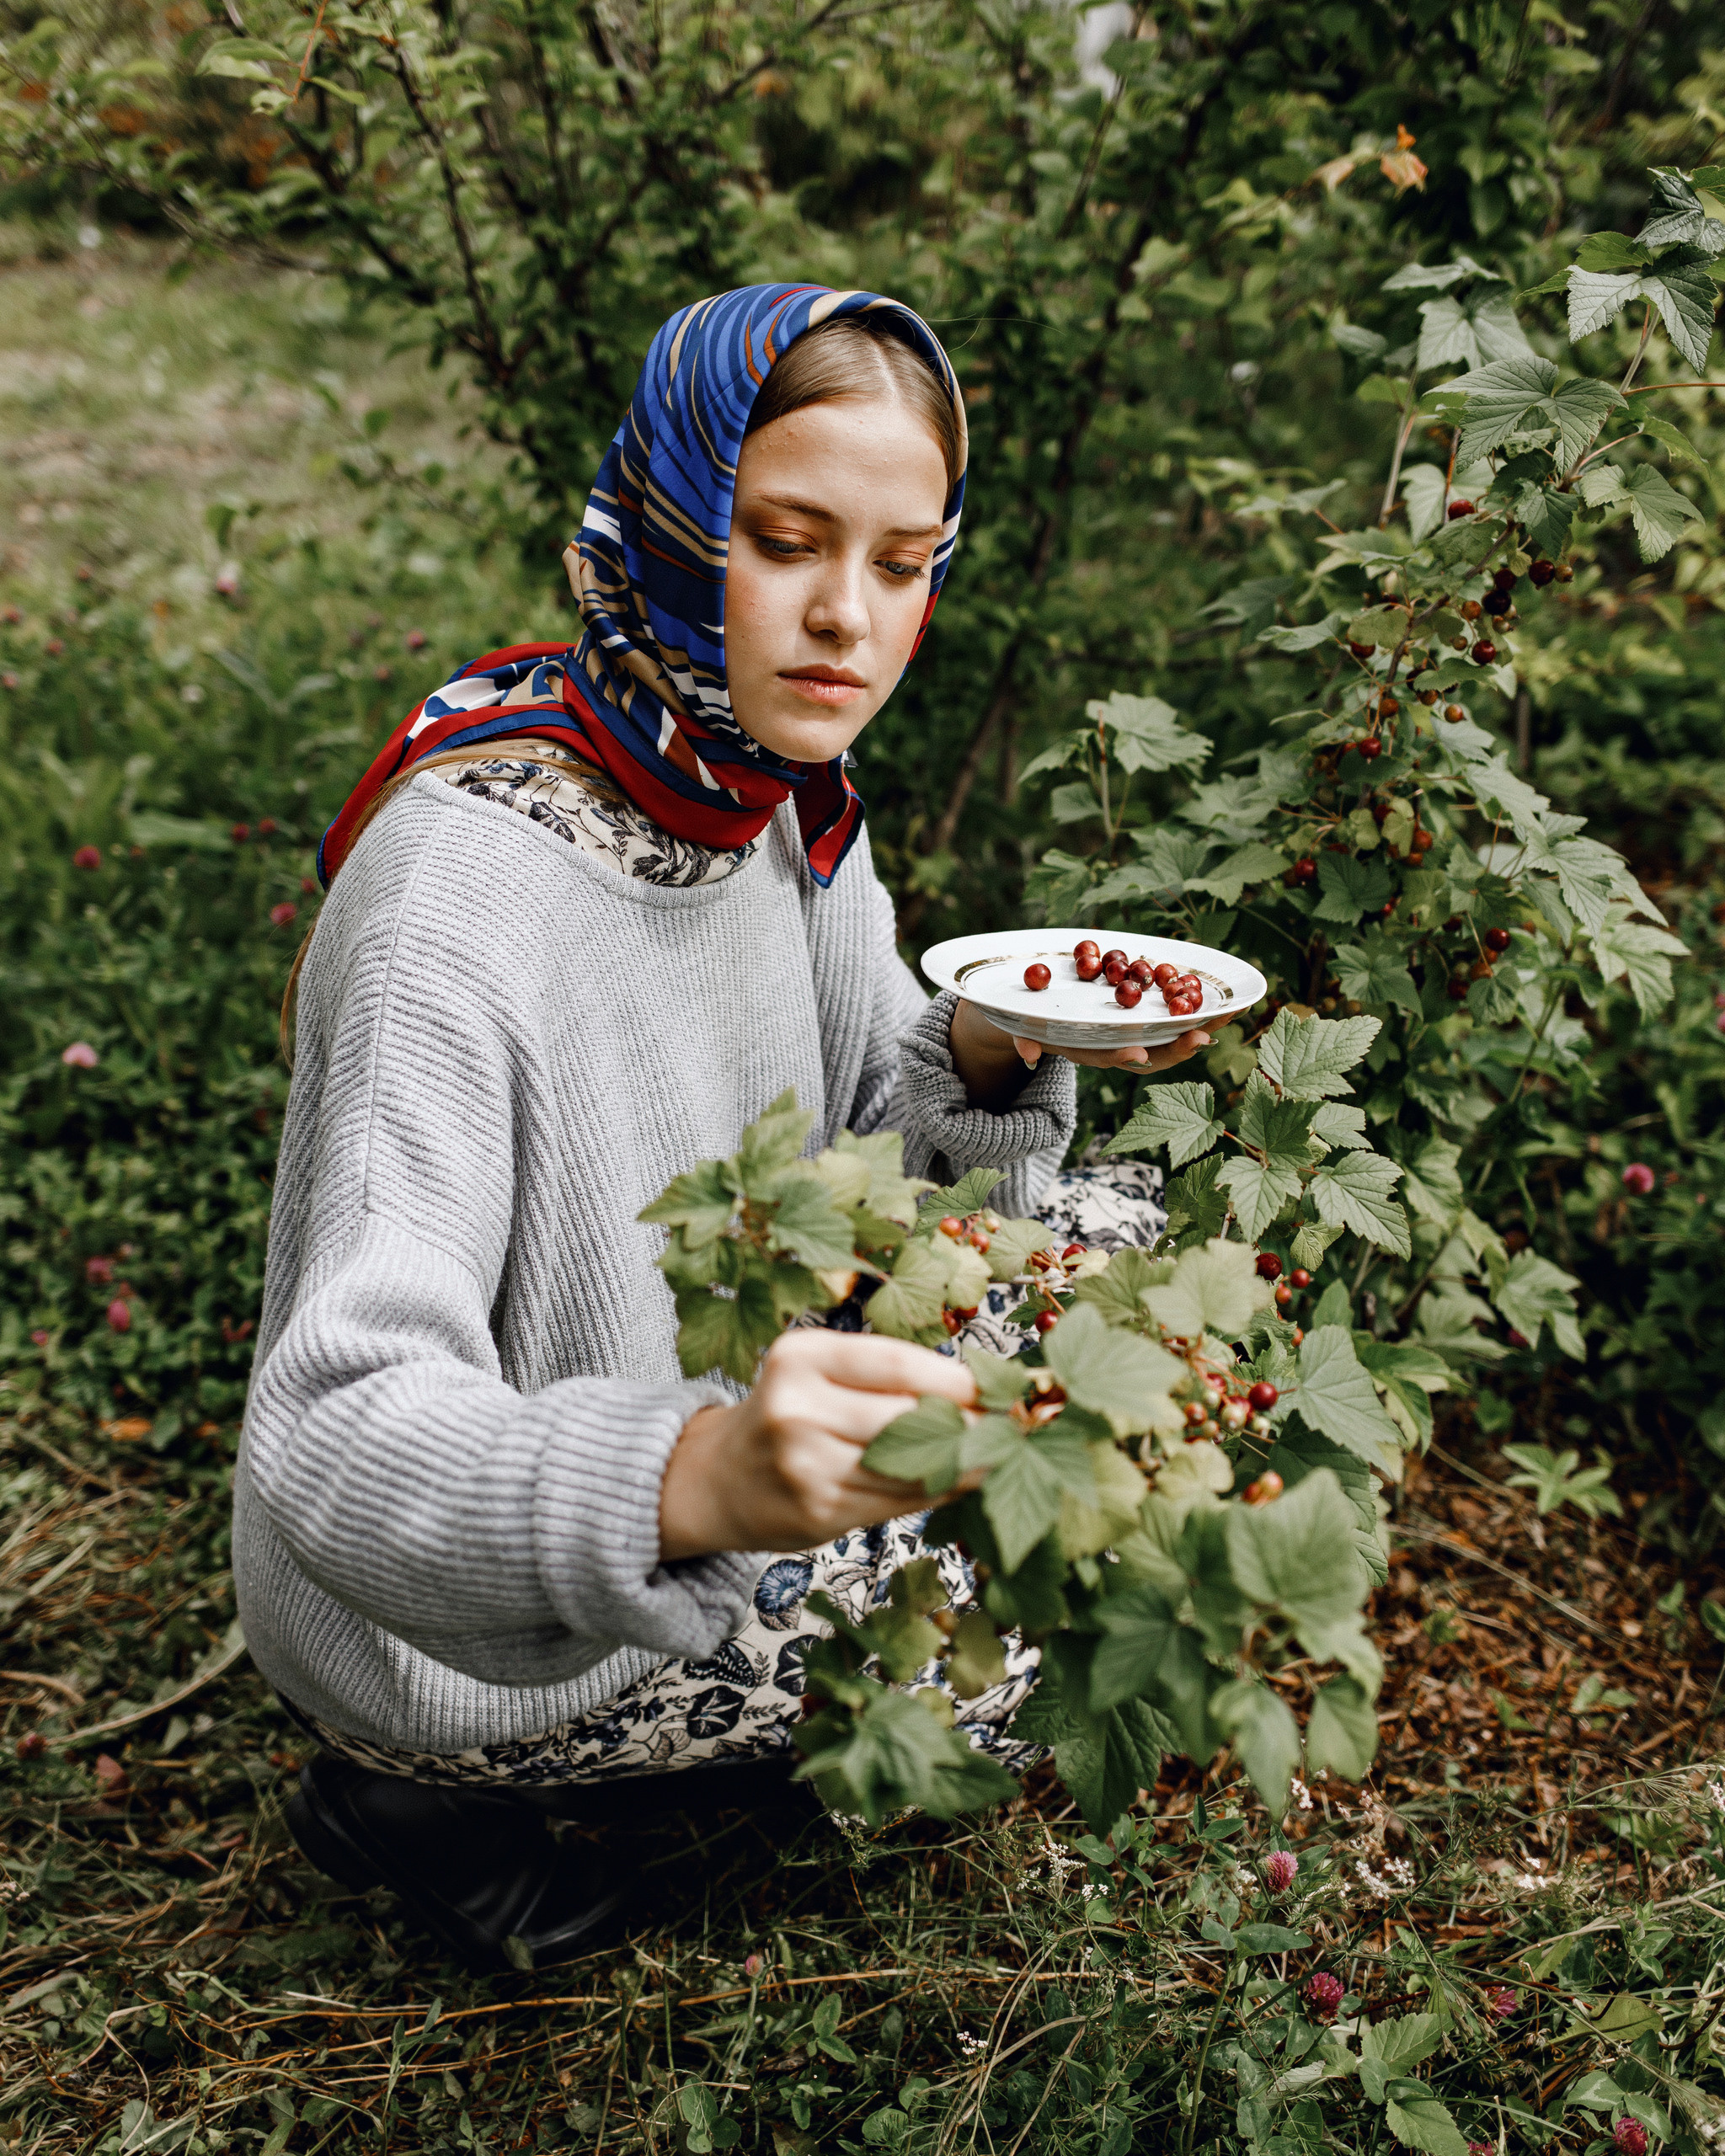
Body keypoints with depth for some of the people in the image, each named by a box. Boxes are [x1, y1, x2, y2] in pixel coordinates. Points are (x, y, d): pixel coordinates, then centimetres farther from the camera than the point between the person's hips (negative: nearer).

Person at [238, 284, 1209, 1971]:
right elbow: (337, 1440, -37)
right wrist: (695, 1478, -55)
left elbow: (858, 1119, 4)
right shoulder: (459, 900, -32)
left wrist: (987, 1052, -19)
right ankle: (438, 1796, 5)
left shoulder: (773, 783, -8)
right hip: (455, 1634, -7)